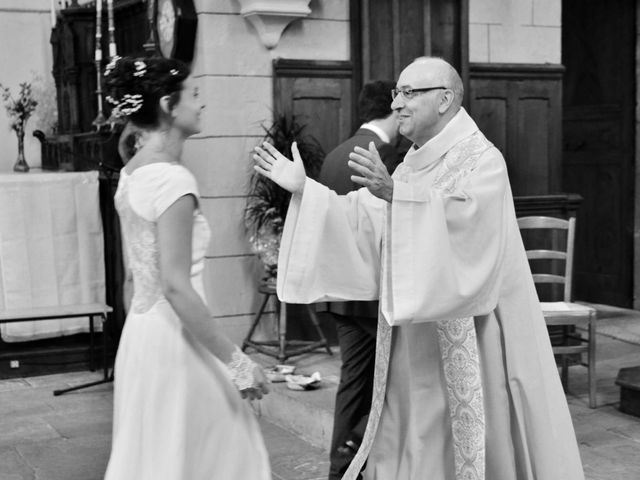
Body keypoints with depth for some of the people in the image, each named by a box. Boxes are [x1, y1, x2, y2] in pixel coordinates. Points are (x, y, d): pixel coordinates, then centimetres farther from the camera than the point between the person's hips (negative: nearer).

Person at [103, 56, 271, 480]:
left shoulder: (132, 173, 8)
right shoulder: (172, 179, -19)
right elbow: (177, 287, -23)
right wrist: (237, 362, -20)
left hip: (142, 332, 9)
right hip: (174, 339, -9)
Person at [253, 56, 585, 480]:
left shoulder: (482, 159, -10)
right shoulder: (414, 165, 13)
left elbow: (465, 219, -28)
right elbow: (361, 220, 8)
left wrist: (396, 192, -38)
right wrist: (304, 188, 0)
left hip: (468, 343, -7)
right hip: (417, 342, 7)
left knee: (463, 445, 2)